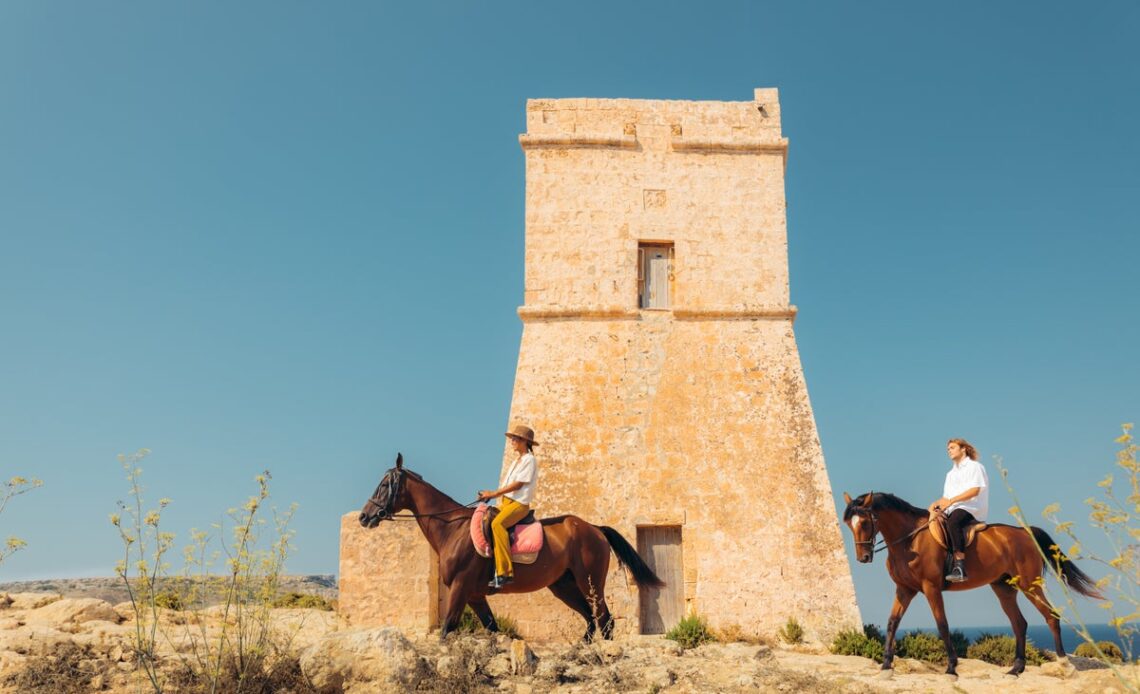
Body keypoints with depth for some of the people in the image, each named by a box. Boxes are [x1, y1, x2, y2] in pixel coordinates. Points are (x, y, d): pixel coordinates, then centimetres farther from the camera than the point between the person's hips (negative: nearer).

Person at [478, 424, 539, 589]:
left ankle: (505, 572, -36)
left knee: (497, 524, -33)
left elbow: (518, 484, -14)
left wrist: (494, 494, -14)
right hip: (506, 501, 10)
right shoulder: (517, 461, 23)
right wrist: (490, 495, 3)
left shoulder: (529, 460, -6)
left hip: (519, 503, -10)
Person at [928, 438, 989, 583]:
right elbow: (947, 497, 21)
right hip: (952, 510, 8)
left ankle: (960, 568, -45)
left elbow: (975, 490, -12)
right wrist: (937, 503, -2)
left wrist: (951, 501, -20)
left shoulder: (974, 466, 4)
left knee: (953, 521, -38)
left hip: (972, 508, -8)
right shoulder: (951, 473, 27)